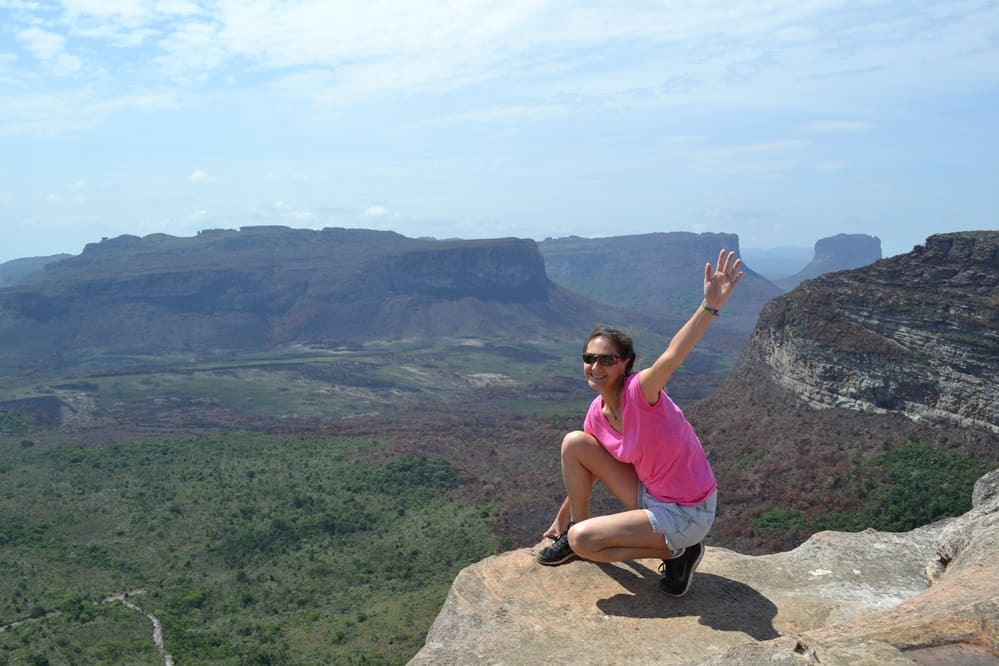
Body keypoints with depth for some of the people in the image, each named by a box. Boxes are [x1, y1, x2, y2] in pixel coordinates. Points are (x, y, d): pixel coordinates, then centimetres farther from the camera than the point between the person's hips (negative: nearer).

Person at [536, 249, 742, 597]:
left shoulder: (639, 391, -24)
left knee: (582, 540, -17)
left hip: (686, 515, -7)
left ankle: (676, 553, 0)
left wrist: (710, 306, -61)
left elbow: (670, 358, -46)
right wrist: (562, 519, 22)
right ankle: (574, 530, 13)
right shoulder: (597, 412, -2)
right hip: (649, 496, 7)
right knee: (574, 443, -3)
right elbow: (586, 472, 12)